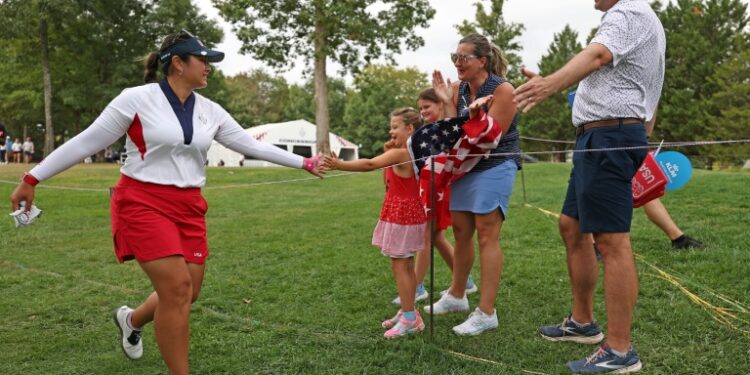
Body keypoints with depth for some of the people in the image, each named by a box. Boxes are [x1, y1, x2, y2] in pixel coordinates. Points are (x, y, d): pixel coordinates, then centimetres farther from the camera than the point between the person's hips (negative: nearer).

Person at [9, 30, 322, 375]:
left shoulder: (210, 112, 5)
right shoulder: (137, 99, -9)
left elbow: (252, 145, 11)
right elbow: (86, 142, -5)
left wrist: (305, 163, 11)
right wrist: (32, 179, -4)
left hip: (189, 207, 6)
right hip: (143, 203, -6)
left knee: (188, 292, 6)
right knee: (177, 287, -13)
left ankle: (131, 320, 39)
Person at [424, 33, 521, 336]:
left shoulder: (502, 90, -14)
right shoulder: (457, 89, 3)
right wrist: (447, 102, -9)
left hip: (494, 167, -7)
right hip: (465, 166, 7)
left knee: (486, 235, -8)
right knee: (461, 231, 13)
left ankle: (486, 313, -2)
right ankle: (456, 296, 31)